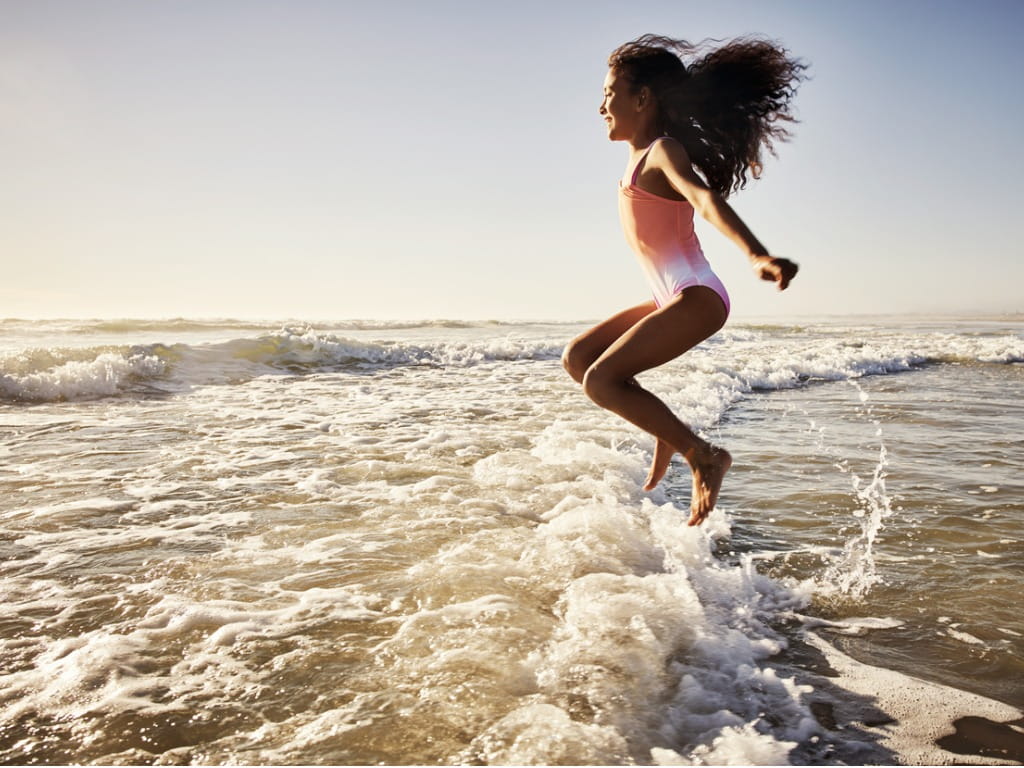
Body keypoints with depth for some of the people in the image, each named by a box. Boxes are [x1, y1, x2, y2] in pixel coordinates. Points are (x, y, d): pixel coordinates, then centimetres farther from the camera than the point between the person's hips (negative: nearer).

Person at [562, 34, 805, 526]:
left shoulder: (664, 151, -13)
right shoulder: (642, 154, 14)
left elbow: (708, 200, -34)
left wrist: (756, 255, -51)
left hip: (696, 297, -10)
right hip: (672, 299, 10)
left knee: (601, 380, -20)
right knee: (576, 357, 10)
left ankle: (703, 455, -10)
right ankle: (668, 434, 11)